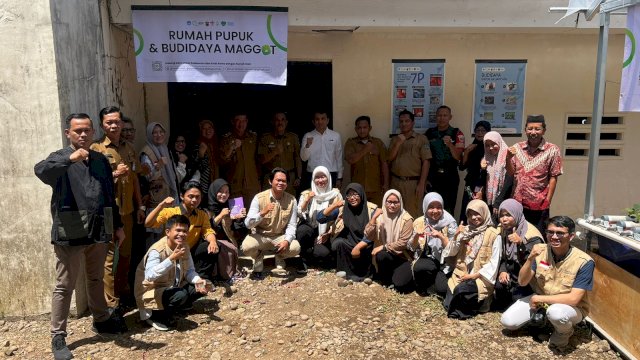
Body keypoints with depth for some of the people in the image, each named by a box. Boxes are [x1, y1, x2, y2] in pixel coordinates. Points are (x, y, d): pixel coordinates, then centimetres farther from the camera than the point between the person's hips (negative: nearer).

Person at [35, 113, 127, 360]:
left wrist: (117, 225, 16)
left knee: (96, 279, 19)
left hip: (99, 230, 5)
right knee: (65, 285, 3)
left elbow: (110, 195, 16)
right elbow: (40, 170, -27)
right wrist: (70, 158, -41)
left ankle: (101, 320, 35)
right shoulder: (60, 159, -3)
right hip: (70, 232, -5)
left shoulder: (101, 160, 12)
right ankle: (58, 337, 13)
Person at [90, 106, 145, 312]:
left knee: (126, 253, 14)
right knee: (109, 256, -3)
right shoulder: (96, 148, -5)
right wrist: (114, 174, -20)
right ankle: (111, 302, 4)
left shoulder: (129, 148, 12)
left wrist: (140, 206, 15)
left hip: (127, 209, 6)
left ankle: (124, 291, 29)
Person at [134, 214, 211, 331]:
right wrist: (172, 258, -45)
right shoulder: (157, 250, -25)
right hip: (153, 291, -8)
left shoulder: (184, 247, -2)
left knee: (201, 287, -4)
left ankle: (170, 309, 8)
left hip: (173, 288, 8)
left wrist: (198, 281, -20)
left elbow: (189, 270, 1)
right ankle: (155, 315, -6)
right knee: (181, 295, -33)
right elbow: (150, 276, -40)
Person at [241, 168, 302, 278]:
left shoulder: (291, 200, -8)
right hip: (261, 236, -1)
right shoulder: (259, 198, -14)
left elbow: (291, 225, -9)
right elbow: (248, 224, -19)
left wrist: (287, 241, -29)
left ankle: (280, 257, 9)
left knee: (295, 248, -28)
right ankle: (259, 257, 7)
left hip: (280, 236, 1)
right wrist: (262, 213, -37)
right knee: (246, 247, -31)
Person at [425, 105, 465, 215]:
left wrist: (450, 145, -28)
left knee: (448, 210, 2)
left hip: (450, 177, -2)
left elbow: (458, 157, -10)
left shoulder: (457, 134, -2)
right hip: (432, 176, 2)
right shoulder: (429, 133, 5)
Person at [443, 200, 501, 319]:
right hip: (462, 274, 4)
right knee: (450, 290, -23)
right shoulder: (465, 231, 11)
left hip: (481, 277, -4)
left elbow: (494, 262, -8)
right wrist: (456, 235, -8)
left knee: (461, 290, -30)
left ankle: (462, 309, -3)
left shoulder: (494, 235, -3)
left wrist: (474, 275, -14)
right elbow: (451, 253, 8)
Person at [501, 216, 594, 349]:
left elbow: (573, 299, -26)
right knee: (507, 321, -11)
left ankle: (565, 332, -3)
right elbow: (522, 282, -12)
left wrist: (539, 298, -22)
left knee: (556, 312, -39)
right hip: (540, 300, 4)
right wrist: (530, 259, -28)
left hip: (572, 307, -4)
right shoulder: (540, 251, -12)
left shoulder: (584, 262, -24)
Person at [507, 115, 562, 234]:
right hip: (518, 203, 3)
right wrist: (508, 158, -10)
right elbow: (511, 174, 8)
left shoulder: (552, 150, -7)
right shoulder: (517, 148, 3)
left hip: (539, 206, -3)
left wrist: (547, 201, -8)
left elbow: (553, 178, -5)